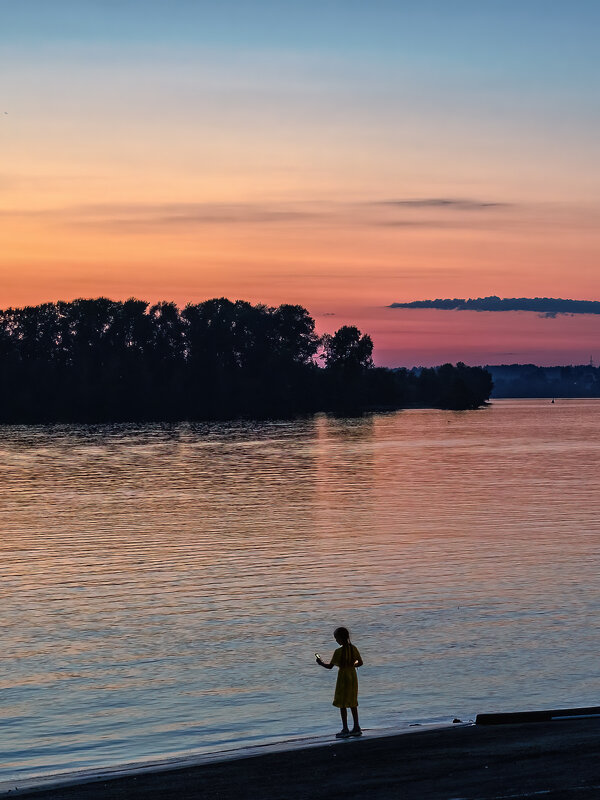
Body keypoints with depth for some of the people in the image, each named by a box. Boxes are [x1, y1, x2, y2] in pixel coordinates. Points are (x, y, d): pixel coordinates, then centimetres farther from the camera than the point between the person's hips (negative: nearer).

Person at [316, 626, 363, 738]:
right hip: (353, 677, 7)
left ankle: (345, 729, 2)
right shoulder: (353, 648, 0)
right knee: (352, 703, 15)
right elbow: (360, 663, 5)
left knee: (342, 704, 2)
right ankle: (356, 728, 17)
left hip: (343, 678, -6)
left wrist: (321, 663, 3)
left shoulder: (339, 651, -17)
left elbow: (330, 666, -14)